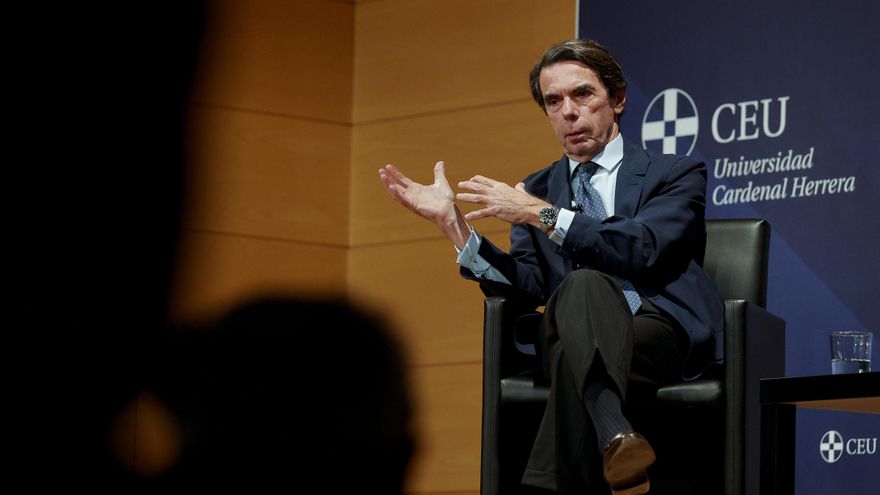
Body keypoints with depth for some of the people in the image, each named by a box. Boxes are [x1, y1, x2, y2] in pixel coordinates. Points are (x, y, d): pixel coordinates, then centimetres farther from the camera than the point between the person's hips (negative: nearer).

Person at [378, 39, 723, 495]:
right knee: (585, 284, -38)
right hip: (576, 334, 2)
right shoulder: (537, 188, 23)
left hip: (662, 333, -2)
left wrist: (542, 214, -12)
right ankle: (615, 437, -62)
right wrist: (451, 221, -2)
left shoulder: (677, 174, 12)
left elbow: (642, 248, -9)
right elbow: (529, 286, 8)